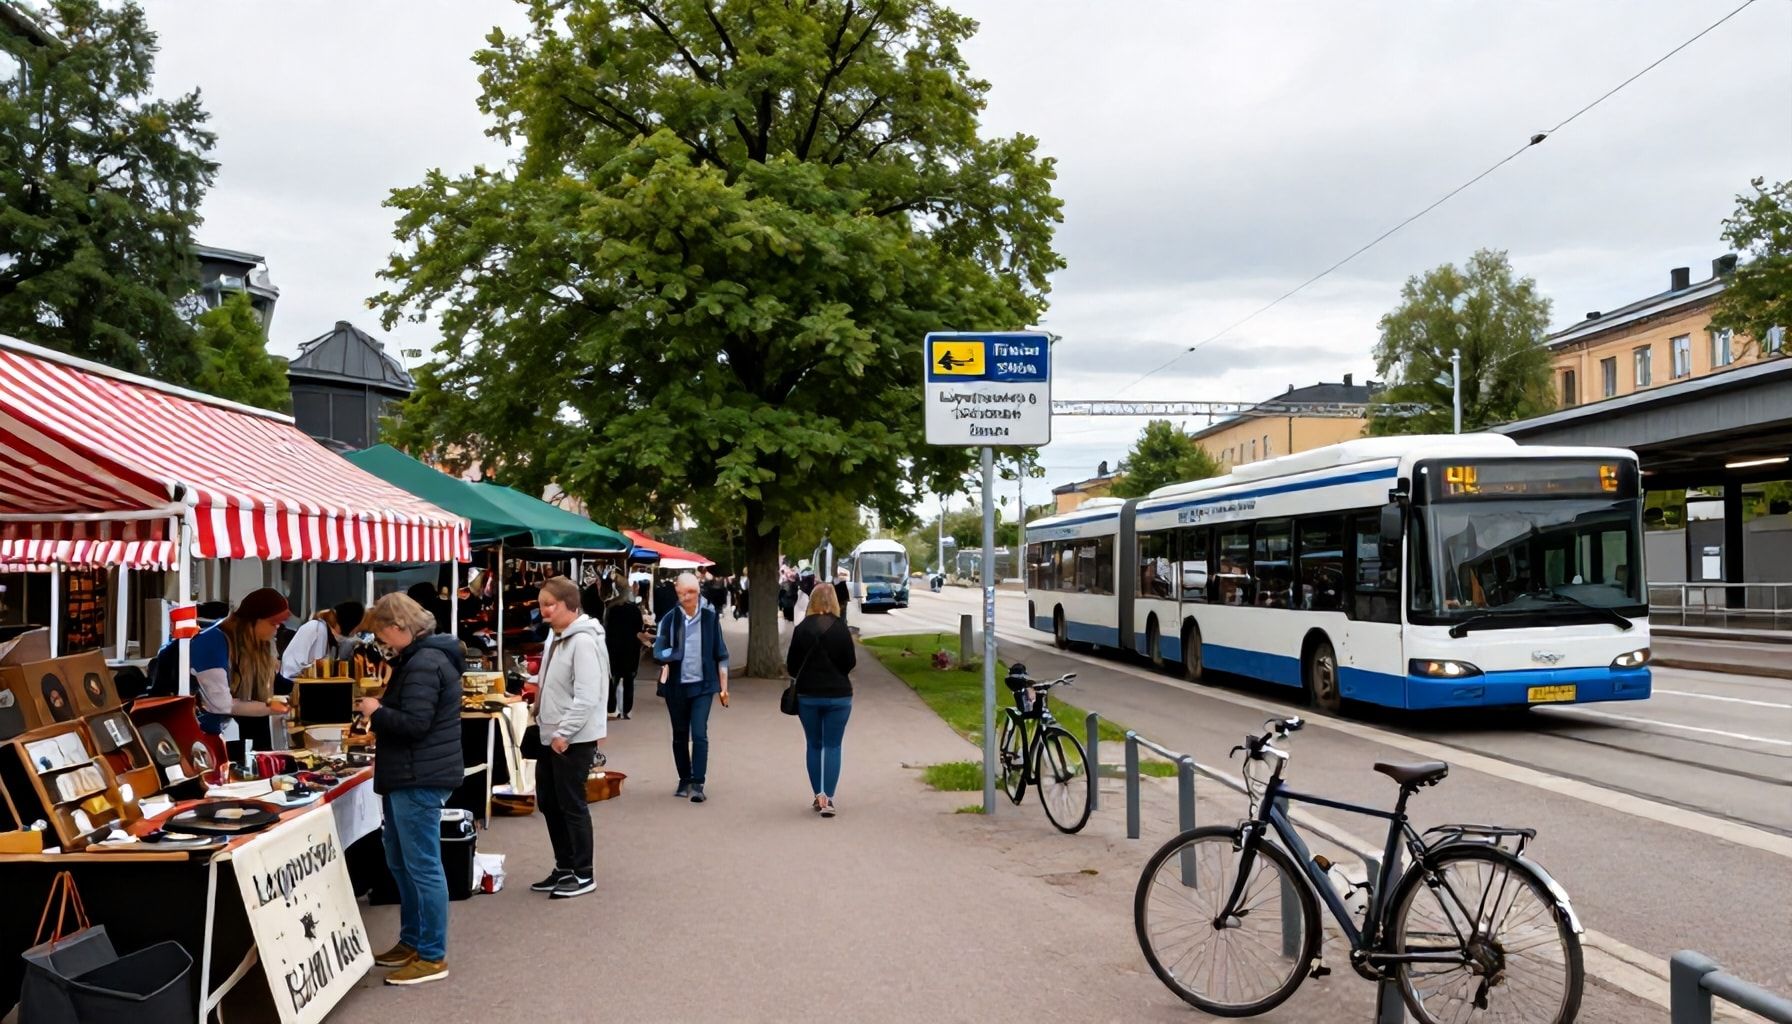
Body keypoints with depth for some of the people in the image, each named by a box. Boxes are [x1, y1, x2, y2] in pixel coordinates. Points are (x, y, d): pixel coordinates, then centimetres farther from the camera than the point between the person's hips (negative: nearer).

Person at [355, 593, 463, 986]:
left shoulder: (424, 664, -19)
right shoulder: (419, 658, 16)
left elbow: (414, 723, -26)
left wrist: (376, 711, -11)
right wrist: (381, 712, 9)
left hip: (420, 779, -11)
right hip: (408, 776, 11)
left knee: (422, 866, -5)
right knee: (401, 863, 19)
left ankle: (433, 957, 3)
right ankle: (411, 941, 31)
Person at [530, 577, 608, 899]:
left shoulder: (583, 641, -19)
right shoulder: (559, 638, 12)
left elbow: (587, 696, -24)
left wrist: (563, 732, -22)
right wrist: (547, 725, 14)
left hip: (574, 739, -10)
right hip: (552, 736, 10)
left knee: (572, 804, 0)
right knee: (548, 801, 16)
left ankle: (583, 874, 13)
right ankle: (564, 867, 29)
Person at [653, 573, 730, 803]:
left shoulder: (710, 617, -1)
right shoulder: (669, 619, -2)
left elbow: (721, 654, 5)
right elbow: (659, 652, -8)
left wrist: (724, 687, 4)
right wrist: (667, 656, -30)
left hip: (703, 685, -1)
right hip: (676, 686, 1)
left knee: (699, 734, -10)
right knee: (680, 736, 13)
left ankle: (698, 784, -5)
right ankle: (684, 781, 26)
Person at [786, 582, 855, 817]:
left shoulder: (802, 628, -7)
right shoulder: (840, 628, -9)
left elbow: (791, 665, -2)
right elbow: (850, 663, -5)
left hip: (808, 695, 1)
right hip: (838, 695, -1)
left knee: (814, 745, 14)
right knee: (832, 745, 4)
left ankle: (818, 795, 13)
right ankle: (828, 797, -6)